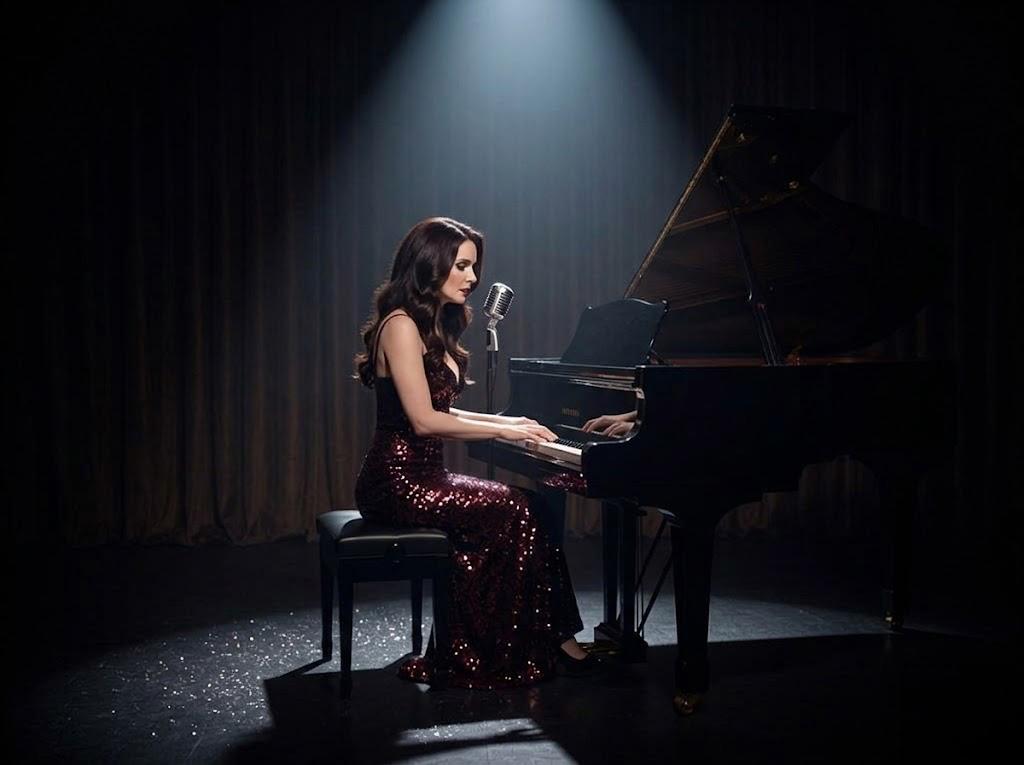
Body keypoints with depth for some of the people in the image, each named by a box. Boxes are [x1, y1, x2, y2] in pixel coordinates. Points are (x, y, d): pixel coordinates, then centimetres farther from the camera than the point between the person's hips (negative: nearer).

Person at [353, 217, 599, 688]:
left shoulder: (434, 326, 17)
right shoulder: (401, 325, -13)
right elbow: (424, 420, -20)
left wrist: (507, 420, 9)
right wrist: (501, 430, -14)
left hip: (421, 475, 9)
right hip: (398, 483, -9)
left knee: (531, 505, -8)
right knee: (517, 512, -21)